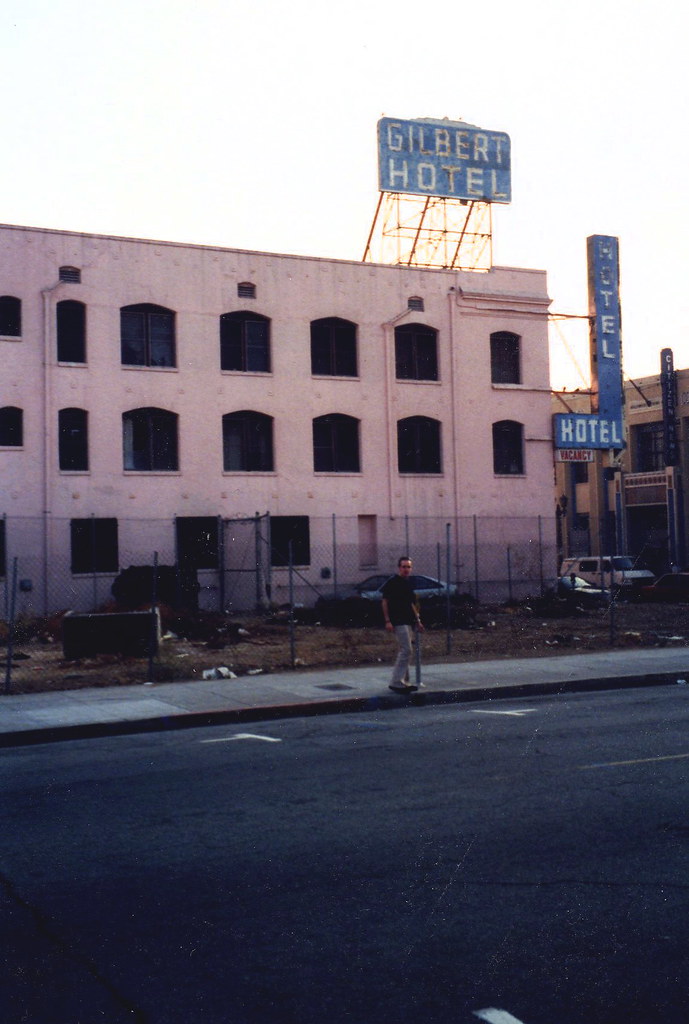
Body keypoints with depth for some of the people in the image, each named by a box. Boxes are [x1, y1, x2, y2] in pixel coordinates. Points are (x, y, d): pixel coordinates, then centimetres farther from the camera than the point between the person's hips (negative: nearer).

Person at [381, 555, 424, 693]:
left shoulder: (408, 583, 16)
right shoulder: (392, 582, -8)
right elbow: (385, 601, -9)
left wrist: (417, 620, 19)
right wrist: (387, 621, -16)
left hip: (407, 622, 9)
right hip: (398, 622, -9)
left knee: (403, 651, 13)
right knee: (406, 650, -14)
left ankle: (404, 682, 19)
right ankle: (396, 682, -13)